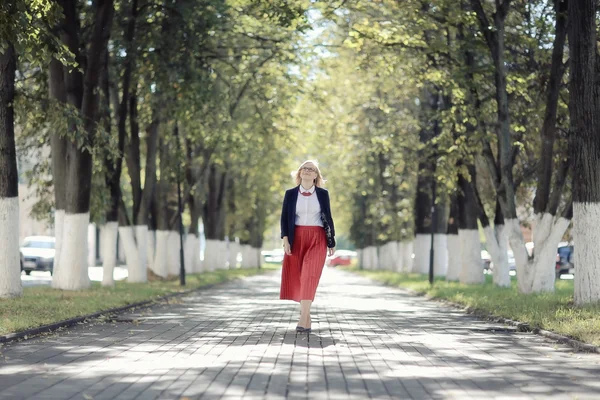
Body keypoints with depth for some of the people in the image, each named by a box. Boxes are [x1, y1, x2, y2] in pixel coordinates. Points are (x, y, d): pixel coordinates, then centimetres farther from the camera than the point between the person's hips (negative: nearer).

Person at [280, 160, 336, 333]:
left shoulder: (323, 194, 6)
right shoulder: (290, 194, 6)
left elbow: (328, 218, 9)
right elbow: (284, 217, 4)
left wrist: (331, 242, 8)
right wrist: (285, 239, -8)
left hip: (317, 239, -2)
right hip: (296, 239, 2)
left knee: (310, 276, -15)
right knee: (297, 277, 1)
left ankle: (303, 319, -22)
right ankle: (306, 316, 14)